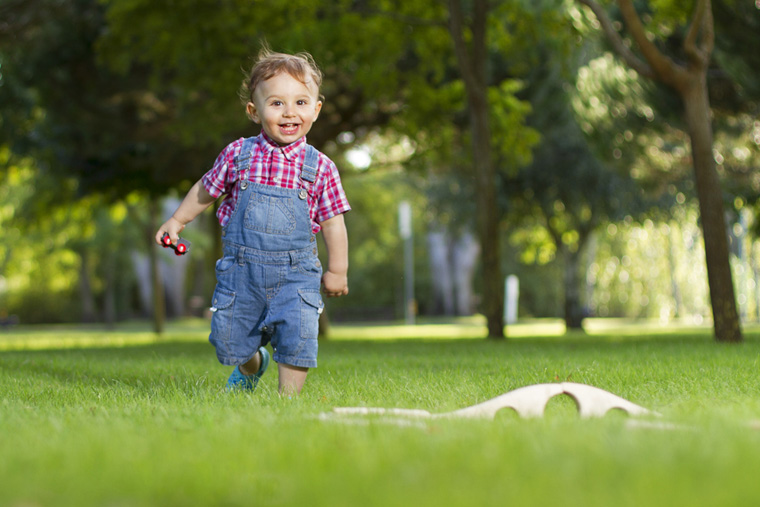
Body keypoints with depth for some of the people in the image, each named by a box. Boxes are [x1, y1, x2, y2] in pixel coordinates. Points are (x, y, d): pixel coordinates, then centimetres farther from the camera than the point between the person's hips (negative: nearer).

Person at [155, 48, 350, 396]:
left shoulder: (320, 168, -4)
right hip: (241, 267, 2)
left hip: (295, 272, -1)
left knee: (296, 335, -15)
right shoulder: (238, 156, -3)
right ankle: (251, 366, 44)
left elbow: (333, 222, 3)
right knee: (229, 339, 10)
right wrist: (177, 221, 20)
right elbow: (206, 190, 14)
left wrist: (337, 270, 5)